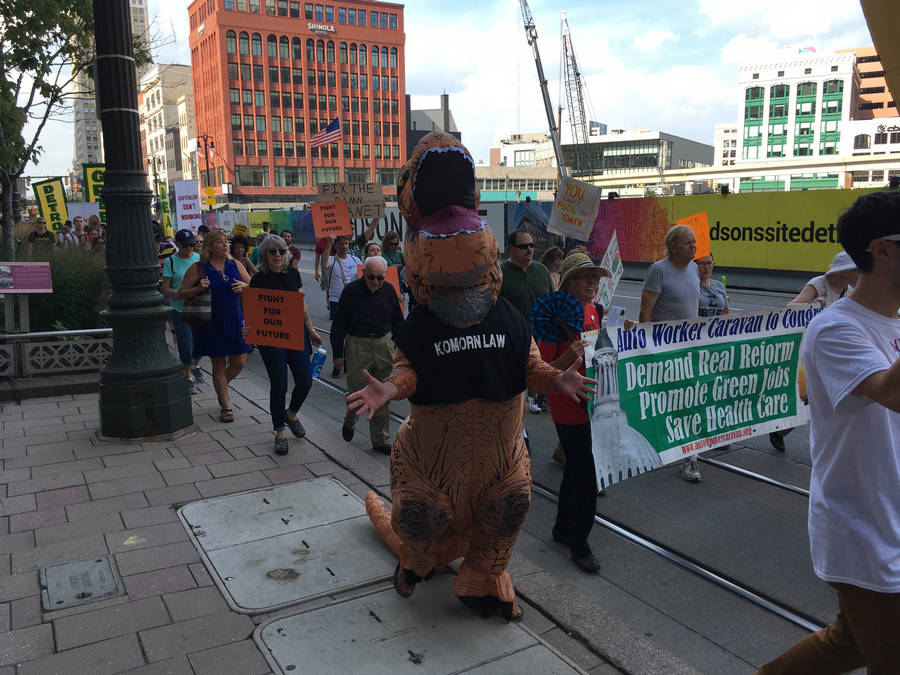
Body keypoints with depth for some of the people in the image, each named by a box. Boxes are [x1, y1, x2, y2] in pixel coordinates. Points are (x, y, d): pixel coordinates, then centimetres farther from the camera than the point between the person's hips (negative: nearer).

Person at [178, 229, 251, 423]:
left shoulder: (235, 265, 6)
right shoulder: (198, 268, -5)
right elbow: (181, 294, -2)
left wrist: (244, 286, -9)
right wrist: (198, 289, -20)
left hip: (235, 321, 4)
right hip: (212, 324, -3)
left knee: (239, 363, 6)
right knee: (219, 366, 4)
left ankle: (221, 387, 37)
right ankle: (225, 407, 18)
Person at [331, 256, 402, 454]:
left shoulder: (388, 290, 3)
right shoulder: (351, 291, -8)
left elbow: (397, 321, 15)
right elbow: (338, 324, -5)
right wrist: (337, 354, -6)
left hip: (383, 344, 3)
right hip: (358, 346, -3)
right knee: (357, 391, 0)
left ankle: (381, 440, 16)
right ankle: (349, 422, 34)